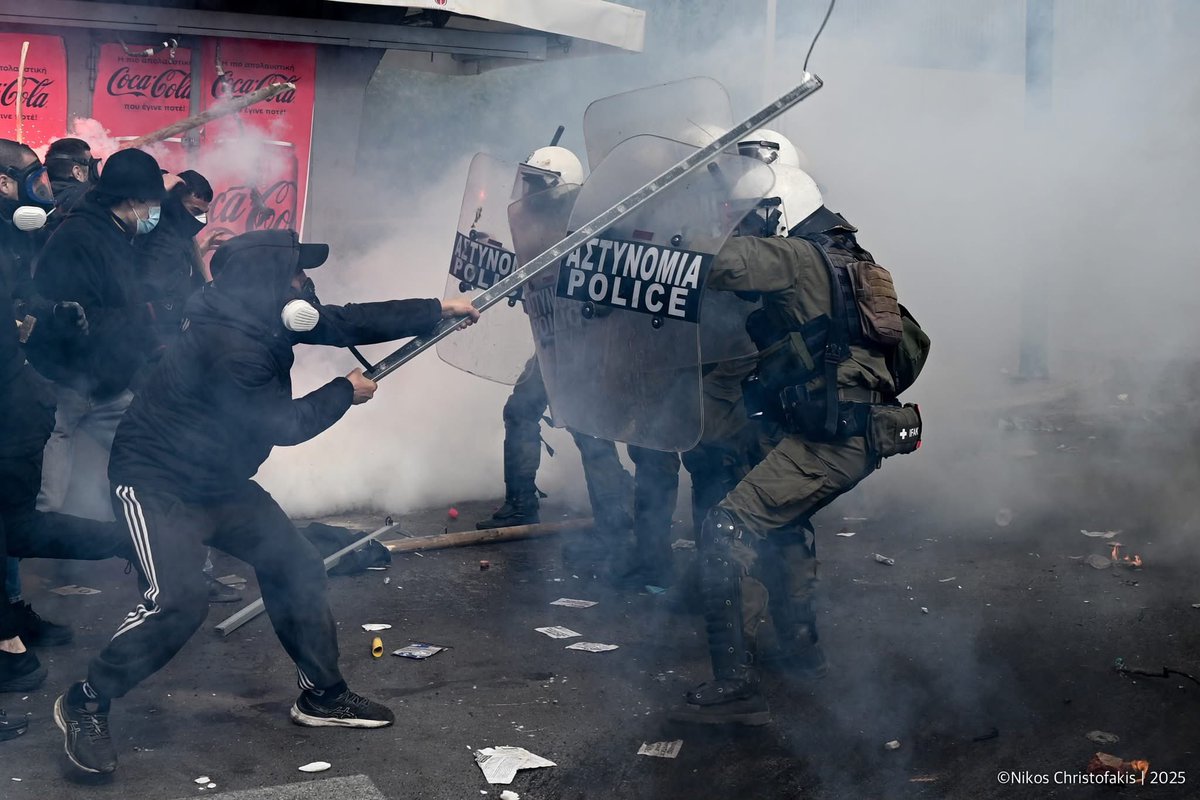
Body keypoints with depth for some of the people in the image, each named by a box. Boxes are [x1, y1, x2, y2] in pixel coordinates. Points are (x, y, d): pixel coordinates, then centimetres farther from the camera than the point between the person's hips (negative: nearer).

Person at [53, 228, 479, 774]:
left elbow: (352, 322, 4)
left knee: (295, 568, 7)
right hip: (157, 483, -10)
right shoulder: (226, 344, -30)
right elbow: (285, 424, -22)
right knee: (179, 601, -24)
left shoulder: (264, 319, -3)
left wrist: (442, 309, 5)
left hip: (221, 481, 10)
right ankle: (84, 705, -4)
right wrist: (346, 393, -6)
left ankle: (323, 695, 20)